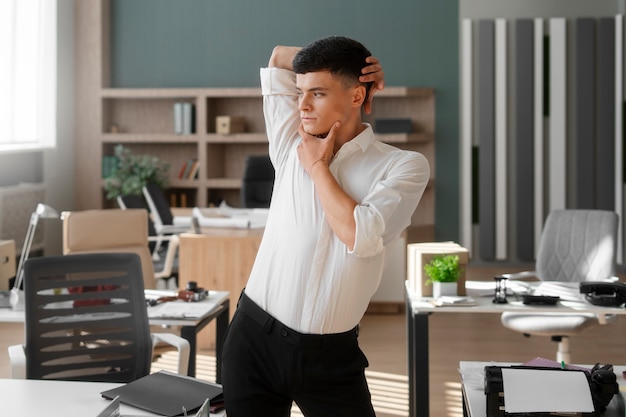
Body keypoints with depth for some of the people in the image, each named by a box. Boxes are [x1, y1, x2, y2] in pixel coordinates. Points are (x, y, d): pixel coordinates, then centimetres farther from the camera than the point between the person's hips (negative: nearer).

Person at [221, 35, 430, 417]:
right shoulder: (292, 146, 6)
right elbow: (279, 57, 15)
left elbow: (360, 236, -18)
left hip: (332, 354, -3)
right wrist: (344, 62, 8)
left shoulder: (404, 166, -5)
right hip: (255, 338, 3)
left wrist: (318, 167, -7)